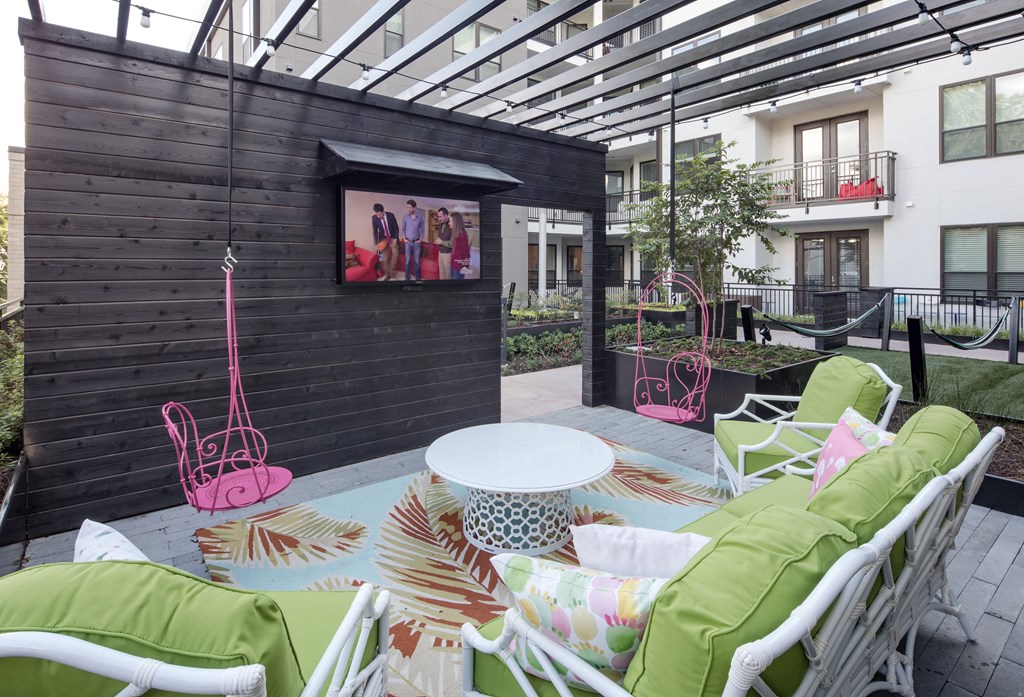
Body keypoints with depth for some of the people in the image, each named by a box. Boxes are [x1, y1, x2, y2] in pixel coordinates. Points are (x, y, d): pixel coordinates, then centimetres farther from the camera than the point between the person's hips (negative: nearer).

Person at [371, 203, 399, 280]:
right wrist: (376, 243, -8)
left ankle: (391, 271, 3)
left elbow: (396, 228, -6)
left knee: (395, 254, -14)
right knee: (385, 257, 0)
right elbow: (375, 231, -3)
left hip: (392, 238, 0)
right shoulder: (374, 218, -14)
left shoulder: (391, 215, -17)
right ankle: (387, 274, 13)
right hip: (383, 239, 0)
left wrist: (395, 238, -12)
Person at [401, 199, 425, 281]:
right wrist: (404, 239, -2)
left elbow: (422, 229, 4)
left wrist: (420, 239, -3)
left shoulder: (420, 217, -5)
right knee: (408, 260, 4)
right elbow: (403, 229, 5)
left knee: (417, 261, 5)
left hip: (417, 242, 0)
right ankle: (407, 277, 15)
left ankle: (417, 277, 17)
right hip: (408, 242, 0)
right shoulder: (405, 216, -3)